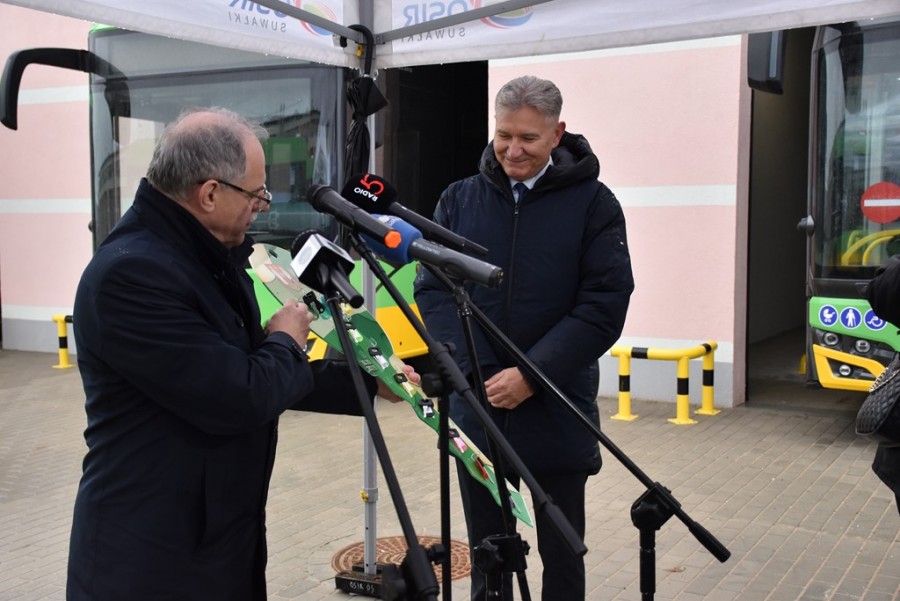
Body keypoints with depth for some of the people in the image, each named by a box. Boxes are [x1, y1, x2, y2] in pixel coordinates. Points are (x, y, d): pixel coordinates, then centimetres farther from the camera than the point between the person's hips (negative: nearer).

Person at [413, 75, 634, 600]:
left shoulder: (594, 203, -4)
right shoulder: (459, 199, 4)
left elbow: (605, 305, -10)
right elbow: (433, 289, 0)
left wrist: (532, 375, -17)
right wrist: (478, 371, -13)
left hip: (558, 413, -2)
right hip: (477, 408, 2)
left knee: (562, 551, 12)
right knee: (486, 548, 15)